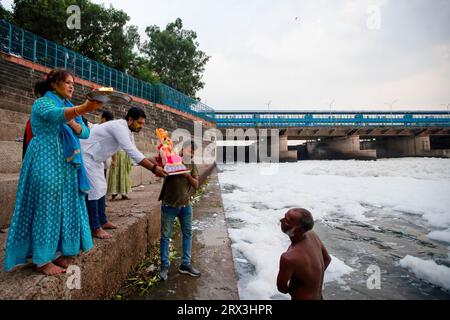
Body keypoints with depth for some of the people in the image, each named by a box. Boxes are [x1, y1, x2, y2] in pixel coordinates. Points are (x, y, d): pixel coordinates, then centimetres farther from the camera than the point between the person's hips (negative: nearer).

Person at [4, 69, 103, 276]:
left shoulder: (69, 107, 18)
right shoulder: (42, 103, -4)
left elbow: (85, 133, 10)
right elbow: (56, 115, -29)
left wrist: (73, 123, -11)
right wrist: (83, 108, -47)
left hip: (68, 164, 7)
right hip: (47, 162, -7)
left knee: (65, 206, 7)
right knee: (47, 206, -5)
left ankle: (58, 252, 19)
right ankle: (42, 260, 5)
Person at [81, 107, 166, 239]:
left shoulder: (127, 131, 4)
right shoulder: (119, 127, -27)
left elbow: (134, 153, 6)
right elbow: (132, 153, -35)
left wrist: (154, 165, -3)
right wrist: (153, 168, -34)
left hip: (96, 159, 10)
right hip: (86, 156, -10)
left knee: (101, 188, 12)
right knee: (93, 191, -9)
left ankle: (103, 221, 22)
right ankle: (95, 228, -1)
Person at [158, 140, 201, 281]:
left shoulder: (192, 165, 2)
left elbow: (196, 185, -4)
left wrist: (188, 176, -21)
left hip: (185, 205, 4)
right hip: (169, 205, -4)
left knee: (188, 234, 10)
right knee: (165, 235, 4)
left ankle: (185, 264, 25)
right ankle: (164, 265, 21)